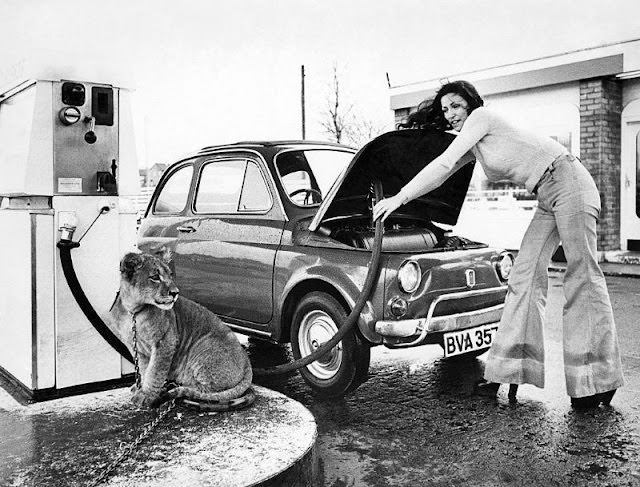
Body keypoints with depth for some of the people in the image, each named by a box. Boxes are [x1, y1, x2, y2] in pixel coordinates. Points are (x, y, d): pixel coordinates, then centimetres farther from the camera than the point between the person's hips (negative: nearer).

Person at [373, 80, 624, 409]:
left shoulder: (481, 117, -7)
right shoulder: (474, 146, 18)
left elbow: (443, 164, -12)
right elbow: (442, 174, 22)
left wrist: (400, 198, -10)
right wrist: (395, 200, 19)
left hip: (568, 182, -10)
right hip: (549, 199, 10)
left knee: (582, 278, -9)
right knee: (524, 278, 2)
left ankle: (600, 381, -4)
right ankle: (509, 372, 4)